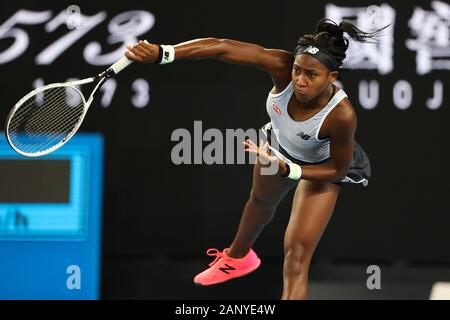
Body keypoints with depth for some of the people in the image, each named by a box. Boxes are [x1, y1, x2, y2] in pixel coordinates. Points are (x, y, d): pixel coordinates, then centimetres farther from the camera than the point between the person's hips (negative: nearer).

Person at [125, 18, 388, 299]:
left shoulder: (342, 115, -45)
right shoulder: (282, 66, -40)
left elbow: (338, 170, -28)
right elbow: (220, 47, -43)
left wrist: (286, 169, -39)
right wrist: (162, 53, -53)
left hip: (321, 168, -5)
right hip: (278, 145, 5)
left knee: (296, 258, -13)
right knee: (261, 201, 35)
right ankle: (238, 257, 69)